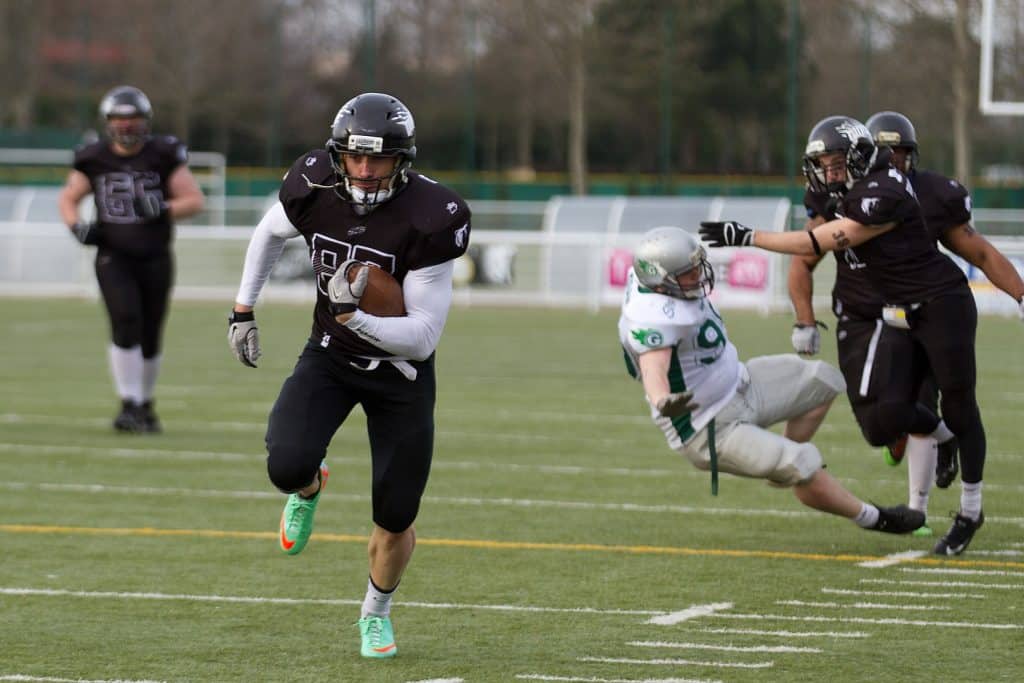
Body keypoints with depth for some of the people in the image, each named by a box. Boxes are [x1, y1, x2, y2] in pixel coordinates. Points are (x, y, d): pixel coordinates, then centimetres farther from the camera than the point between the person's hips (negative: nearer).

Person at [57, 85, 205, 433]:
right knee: (126, 323, -19)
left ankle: (145, 402, 28)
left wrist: (162, 210, -20)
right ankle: (130, 405, -14)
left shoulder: (163, 156, -3)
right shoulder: (94, 159, 1)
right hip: (113, 257, -1)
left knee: (150, 336, 6)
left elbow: (195, 200, -2)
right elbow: (67, 198, 13)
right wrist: (77, 226, -7)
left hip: (155, 258, 1)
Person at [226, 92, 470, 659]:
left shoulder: (430, 219, -27)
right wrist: (243, 310, 9)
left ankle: (376, 612, 35)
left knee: (395, 521, 4)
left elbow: (423, 338, -25)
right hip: (329, 356, 2)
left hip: (399, 368, -2)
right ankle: (308, 487, 14)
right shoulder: (313, 189, -17)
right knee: (287, 465, -25)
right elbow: (270, 234, 9)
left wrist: (354, 317, -39)